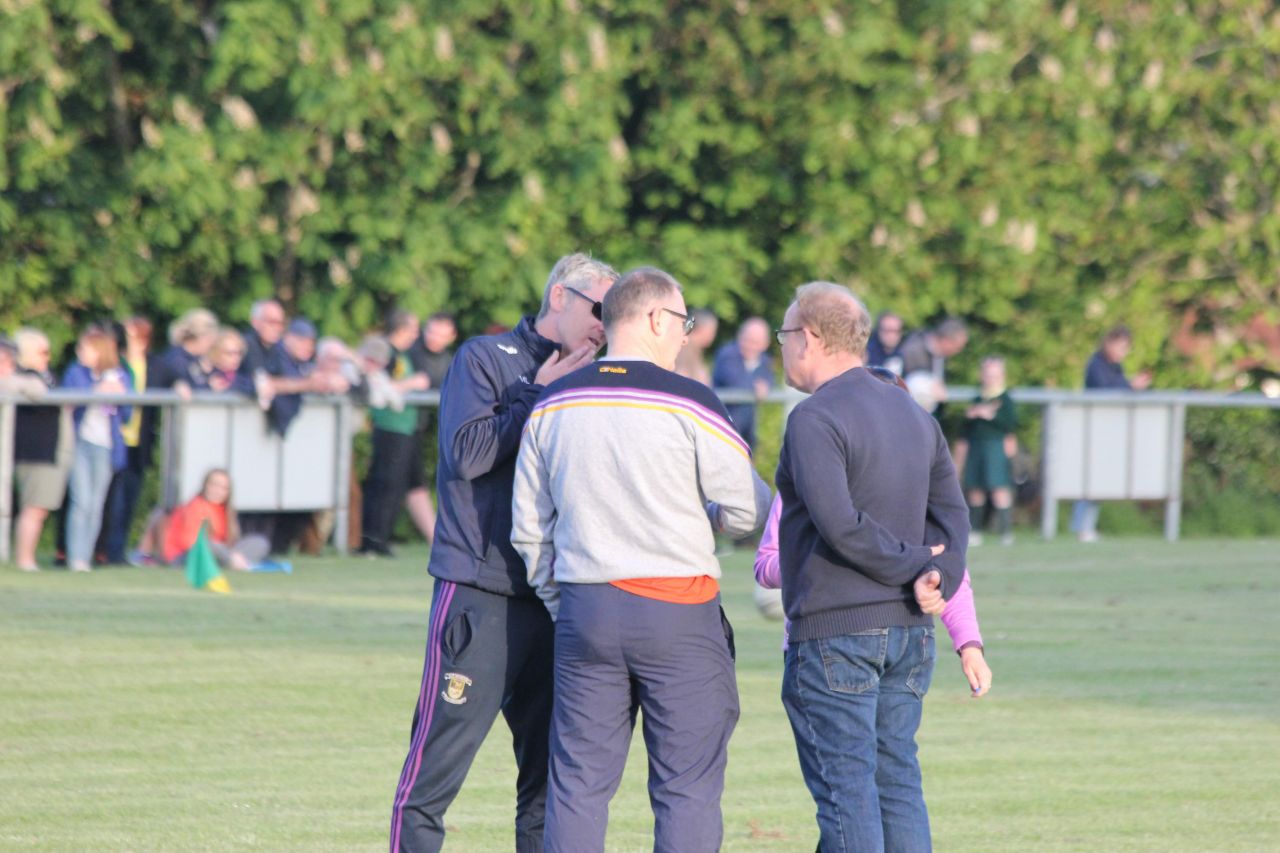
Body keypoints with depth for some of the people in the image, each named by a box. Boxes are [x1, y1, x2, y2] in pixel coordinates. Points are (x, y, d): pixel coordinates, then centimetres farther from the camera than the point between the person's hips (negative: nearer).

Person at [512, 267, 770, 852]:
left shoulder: (552, 405, 6)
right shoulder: (688, 403, -9)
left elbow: (529, 529, 11)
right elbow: (749, 510, -4)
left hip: (584, 607, 4)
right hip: (678, 608, -4)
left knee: (578, 784, 7)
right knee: (687, 788, 1)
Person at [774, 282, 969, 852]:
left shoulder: (815, 419, -12)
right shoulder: (914, 415, 15)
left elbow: (838, 522, -23)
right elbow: (953, 513, 11)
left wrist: (913, 564, -12)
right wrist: (937, 578, -5)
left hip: (834, 633, -8)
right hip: (909, 631, 8)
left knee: (844, 788, -4)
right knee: (898, 779, 11)